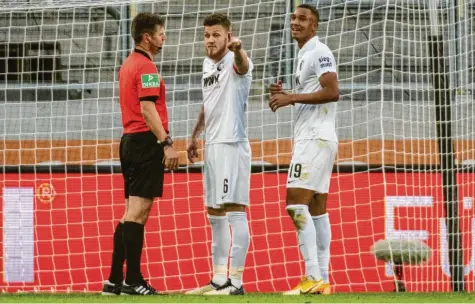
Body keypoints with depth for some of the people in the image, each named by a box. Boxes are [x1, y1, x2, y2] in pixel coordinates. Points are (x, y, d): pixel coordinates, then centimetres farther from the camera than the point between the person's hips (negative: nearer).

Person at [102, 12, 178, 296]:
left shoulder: (128, 64, 18)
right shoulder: (146, 67, -12)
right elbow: (148, 109, -19)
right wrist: (167, 143, -21)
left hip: (130, 140, 10)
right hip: (146, 141, -10)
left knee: (132, 214, 11)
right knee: (137, 213, -10)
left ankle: (115, 280, 10)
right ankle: (133, 281, -11)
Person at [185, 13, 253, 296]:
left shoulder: (234, 62, -11)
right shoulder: (207, 64, 15)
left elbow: (242, 65, -37)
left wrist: (238, 49, -59)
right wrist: (195, 135, 28)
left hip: (232, 145, -9)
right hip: (212, 146, 9)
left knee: (234, 210, -12)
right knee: (215, 215, 12)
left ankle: (236, 281, -14)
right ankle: (219, 279, 18)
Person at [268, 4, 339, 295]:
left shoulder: (319, 52, -9)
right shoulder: (305, 56, 21)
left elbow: (332, 92, -21)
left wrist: (293, 97, -18)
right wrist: (286, 96, 11)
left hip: (315, 138, -10)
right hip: (312, 139, 10)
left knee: (296, 203, -15)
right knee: (316, 209, 7)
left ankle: (313, 277, -18)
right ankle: (323, 279, 6)